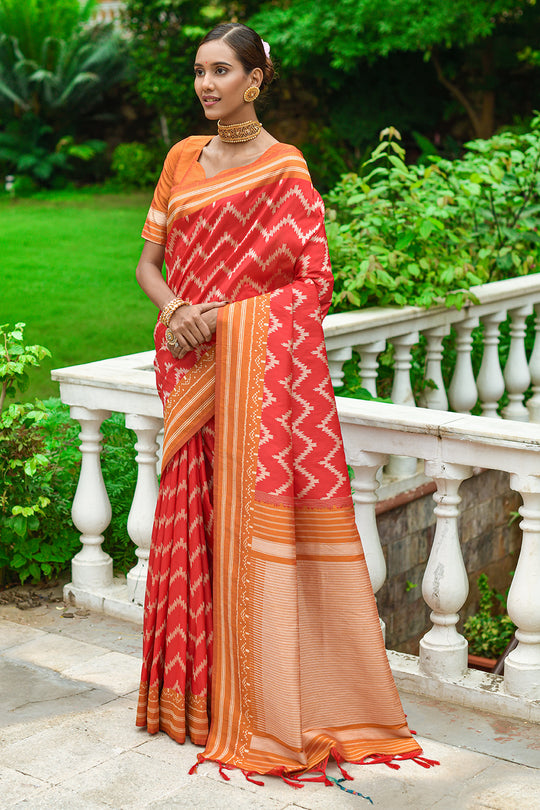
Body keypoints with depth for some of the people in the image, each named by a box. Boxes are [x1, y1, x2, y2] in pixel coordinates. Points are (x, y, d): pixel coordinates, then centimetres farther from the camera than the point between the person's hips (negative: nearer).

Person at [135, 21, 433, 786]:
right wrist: (175, 310, -8)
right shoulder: (183, 158, 13)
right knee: (195, 518, 8)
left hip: (258, 367, -5)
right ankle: (198, 687, 20)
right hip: (192, 372, 5)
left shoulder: (285, 170, -4)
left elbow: (314, 281, -9)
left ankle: (269, 711, 2)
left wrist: (218, 317, -16)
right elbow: (149, 261, 13)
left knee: (256, 517, -6)